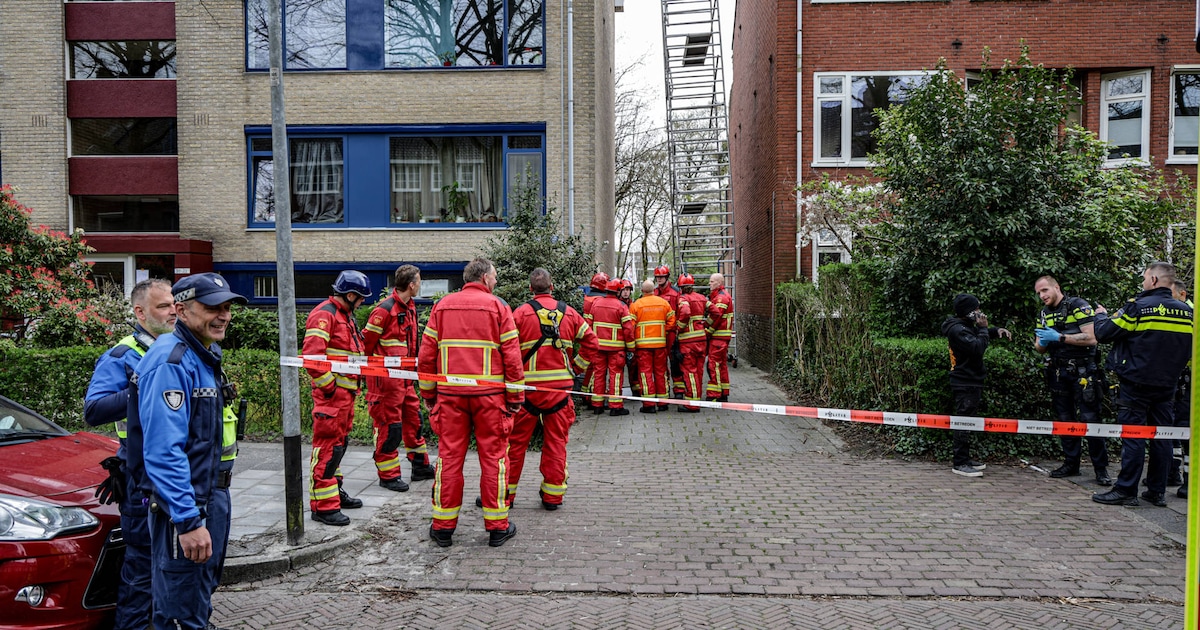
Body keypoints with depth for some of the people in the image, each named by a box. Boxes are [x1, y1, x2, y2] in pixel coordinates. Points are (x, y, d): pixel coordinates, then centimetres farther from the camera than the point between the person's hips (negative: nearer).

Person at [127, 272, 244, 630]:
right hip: (185, 506, -10)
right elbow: (163, 451, -27)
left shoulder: (204, 357, 10)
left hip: (211, 497, 10)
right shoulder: (171, 362, -21)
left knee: (202, 600, 23)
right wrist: (188, 521, -29)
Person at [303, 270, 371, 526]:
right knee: (328, 446, -7)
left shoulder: (346, 315, 19)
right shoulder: (324, 315, -13)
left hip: (346, 391, 10)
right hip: (331, 393, -10)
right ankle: (323, 505, -3)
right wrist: (327, 386, -19)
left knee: (339, 443, 18)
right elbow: (312, 355, -22)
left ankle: (335, 492, 30)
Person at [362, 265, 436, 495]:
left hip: (404, 376, 9)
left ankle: (420, 466, 27)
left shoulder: (410, 307, 10)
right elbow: (366, 341, -14)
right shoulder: (385, 309, -18)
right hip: (385, 378, -9)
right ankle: (388, 475, 10)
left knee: (413, 418, 15)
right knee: (389, 425, -1)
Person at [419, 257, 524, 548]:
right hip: (489, 394, -3)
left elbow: (425, 355, 7)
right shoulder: (497, 306, -1)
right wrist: (515, 397, 2)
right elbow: (511, 356, -5)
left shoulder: (441, 306, 8)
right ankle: (497, 526, 13)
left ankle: (443, 526, 16)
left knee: (449, 456, 9)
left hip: (449, 394, 3)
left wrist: (429, 394, 15)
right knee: (493, 457, 6)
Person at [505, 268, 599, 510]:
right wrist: (576, 366, 13)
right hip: (560, 386, 2)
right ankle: (553, 495, 16)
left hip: (527, 387, -2)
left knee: (515, 441, 7)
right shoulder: (569, 313, 6)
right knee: (556, 441, 10)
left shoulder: (521, 313, -5)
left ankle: (505, 493, 13)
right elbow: (591, 342, 7)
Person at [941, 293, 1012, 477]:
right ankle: (960, 464, -8)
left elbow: (979, 336, 31)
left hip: (972, 382, 11)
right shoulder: (957, 329, -17)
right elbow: (978, 348, -25)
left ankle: (965, 459, 22)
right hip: (965, 384, -11)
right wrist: (983, 328, -12)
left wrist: (997, 331, 11)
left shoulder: (966, 326, 16)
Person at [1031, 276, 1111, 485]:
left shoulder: (1078, 306, -8)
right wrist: (1042, 342, -9)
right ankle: (1071, 463, 17)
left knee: (1089, 419, -7)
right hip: (1058, 372, 6)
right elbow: (1039, 348, 14)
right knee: (1064, 419, 9)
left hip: (1082, 371, -6)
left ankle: (1101, 468, 0)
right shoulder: (1044, 314, 12)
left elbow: (1091, 338, -17)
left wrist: (1059, 337, -20)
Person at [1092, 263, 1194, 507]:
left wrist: (1102, 315, 12)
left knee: (1132, 436, -3)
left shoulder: (1138, 307, -13)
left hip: (1137, 383, -5)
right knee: (1161, 436, 10)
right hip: (1167, 386, 6)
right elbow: (1190, 352, 13)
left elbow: (1103, 333, -8)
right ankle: (1157, 491, 16)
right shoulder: (1186, 312, 6)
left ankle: (1126, 490, 0)